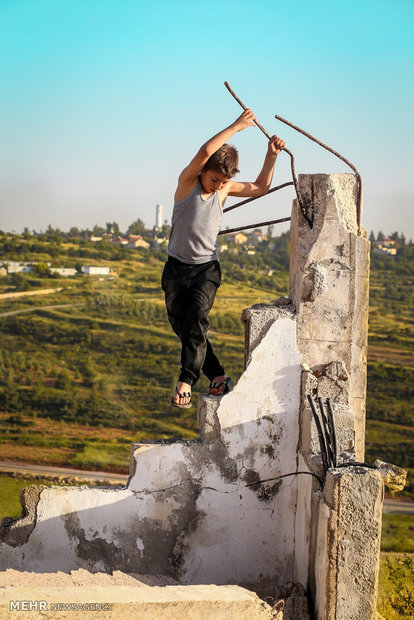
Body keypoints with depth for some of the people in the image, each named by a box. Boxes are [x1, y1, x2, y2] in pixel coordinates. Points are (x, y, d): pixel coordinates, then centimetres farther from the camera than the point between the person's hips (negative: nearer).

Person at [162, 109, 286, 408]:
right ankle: (218, 376, 13)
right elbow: (205, 152, -28)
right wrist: (236, 127, -25)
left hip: (206, 268, 0)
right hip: (176, 268, 0)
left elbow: (260, 188, 17)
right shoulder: (188, 180, -8)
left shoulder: (225, 188, 3)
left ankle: (187, 380, -18)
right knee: (182, 326, 1)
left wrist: (271, 156, 5)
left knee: (196, 318, -23)